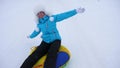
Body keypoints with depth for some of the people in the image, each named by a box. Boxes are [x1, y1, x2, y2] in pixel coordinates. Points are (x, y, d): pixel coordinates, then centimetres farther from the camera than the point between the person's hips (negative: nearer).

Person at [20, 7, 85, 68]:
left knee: (51, 55, -34)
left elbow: (65, 15, -9)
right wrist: (31, 36, 48)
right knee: (36, 54, -26)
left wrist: (76, 11, -16)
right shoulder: (39, 24, 9)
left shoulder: (52, 18, -2)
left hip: (55, 40, -2)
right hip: (45, 41, 3)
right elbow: (36, 32, 29)